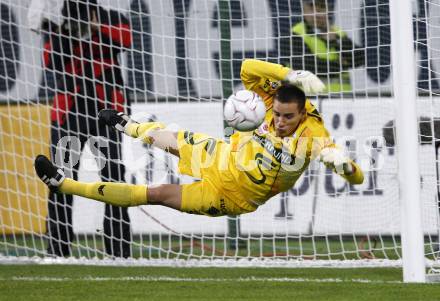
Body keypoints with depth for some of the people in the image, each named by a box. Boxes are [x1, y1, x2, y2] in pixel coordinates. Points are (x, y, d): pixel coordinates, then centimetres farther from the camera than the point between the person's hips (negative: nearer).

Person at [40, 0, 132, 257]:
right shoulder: (57, 25, 5)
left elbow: (125, 38, -20)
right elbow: (52, 63, -8)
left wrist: (94, 26, -30)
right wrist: (55, 33, -22)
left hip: (106, 108, -2)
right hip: (68, 108, 2)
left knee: (113, 177, -6)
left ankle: (119, 249, -2)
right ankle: (58, 249, 6)